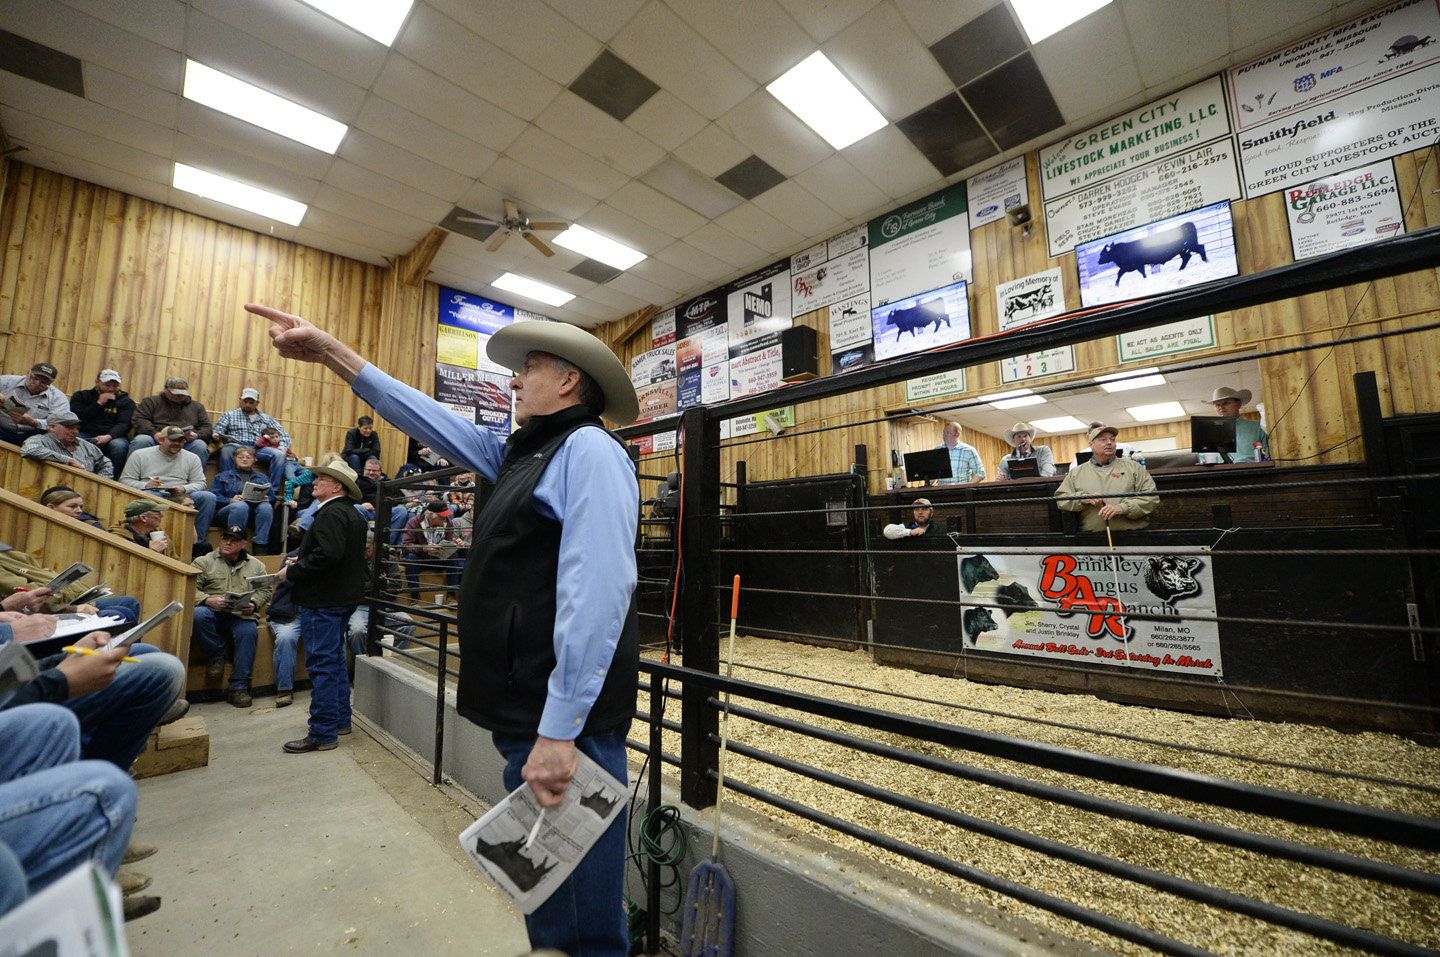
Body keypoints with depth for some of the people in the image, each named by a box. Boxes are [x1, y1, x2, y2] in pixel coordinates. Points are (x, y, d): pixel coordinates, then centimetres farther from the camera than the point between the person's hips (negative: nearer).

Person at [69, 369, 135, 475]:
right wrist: (99, 403, -3)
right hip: (85, 435, 1)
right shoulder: (81, 396, 18)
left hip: (113, 437, -1)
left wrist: (108, 437, -21)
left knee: (119, 445, -35)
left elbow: (123, 425, -2)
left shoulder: (127, 402, 13)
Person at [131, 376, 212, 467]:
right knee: (141, 440, -34)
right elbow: (139, 420, 6)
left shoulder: (197, 406, 24)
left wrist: (197, 435, -9)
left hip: (186, 443, 0)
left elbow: (206, 427, 16)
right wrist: (154, 433, -15)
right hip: (157, 439, 0)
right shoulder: (151, 401, 20)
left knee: (201, 445, -34)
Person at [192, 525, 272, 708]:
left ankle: (238, 686, -23)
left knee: (249, 632, -32)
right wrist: (208, 600, -17)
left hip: (241, 616, 0)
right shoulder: (203, 562, 12)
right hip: (213, 611, 0)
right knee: (198, 614, -36)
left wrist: (253, 604, -7)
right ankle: (215, 657, -11)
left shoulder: (257, 565, 18)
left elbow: (265, 590, 13)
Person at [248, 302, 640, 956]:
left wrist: (560, 732, -25)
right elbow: (432, 420, 23)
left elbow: (596, 596, -25)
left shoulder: (588, 450, -16)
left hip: (564, 722, -9)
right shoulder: (518, 454, 15)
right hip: (524, 712, 10)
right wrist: (333, 354, 23)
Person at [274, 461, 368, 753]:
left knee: (322, 666, -4)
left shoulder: (331, 513, -17)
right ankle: (340, 720, 29)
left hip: (323, 600, -10)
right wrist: (302, 559, 14)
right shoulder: (352, 514, 14)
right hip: (343, 597, 10)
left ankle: (322, 734, 4)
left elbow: (328, 555, -30)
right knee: (335, 661, 19)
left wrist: (291, 572, -18)